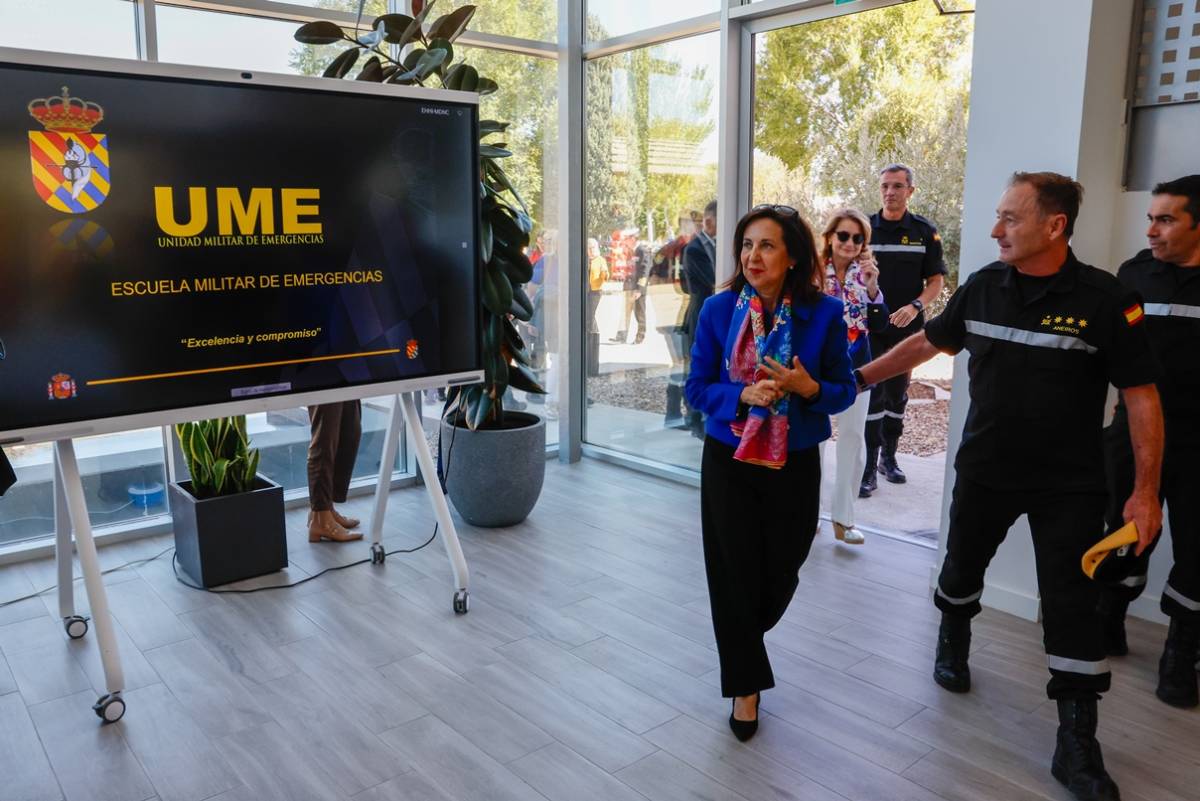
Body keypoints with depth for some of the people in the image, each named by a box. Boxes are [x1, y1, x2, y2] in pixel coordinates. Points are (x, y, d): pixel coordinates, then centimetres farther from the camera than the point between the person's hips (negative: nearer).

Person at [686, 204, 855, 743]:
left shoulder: (824, 313, -9)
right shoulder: (719, 310, -8)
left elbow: (844, 390, -1)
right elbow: (697, 388, -4)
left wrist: (808, 387, -22)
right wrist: (743, 395, -22)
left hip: (795, 465, 1)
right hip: (729, 461, 0)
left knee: (780, 573, 14)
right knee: (735, 573, 5)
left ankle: (743, 641, 48)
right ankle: (745, 684, 27)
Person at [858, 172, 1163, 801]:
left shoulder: (1105, 300, -15)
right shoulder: (983, 287, -5)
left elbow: (1140, 396, -11)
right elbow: (926, 342, 10)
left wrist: (1146, 490, -13)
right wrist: (859, 376, 8)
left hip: (1069, 486, -3)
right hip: (983, 469, 4)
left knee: (1072, 606, 0)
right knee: (962, 566, 20)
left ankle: (1076, 746, 13)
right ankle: (952, 646, 50)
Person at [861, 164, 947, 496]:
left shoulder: (925, 232, 2)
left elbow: (936, 281, 2)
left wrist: (914, 306, -16)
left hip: (906, 328, 1)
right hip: (870, 328, -1)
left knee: (897, 395, 12)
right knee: (871, 394, -6)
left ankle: (889, 456, 25)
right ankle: (869, 466, -3)